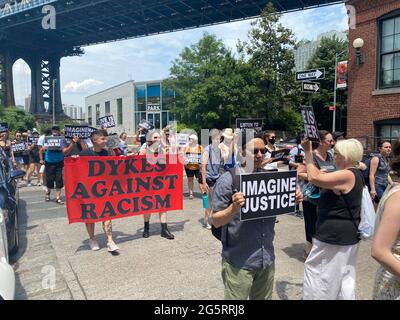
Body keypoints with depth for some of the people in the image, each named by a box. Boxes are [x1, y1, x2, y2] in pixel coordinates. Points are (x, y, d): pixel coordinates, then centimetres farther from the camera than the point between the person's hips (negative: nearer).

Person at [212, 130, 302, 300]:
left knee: (264, 298, 22)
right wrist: (234, 208, -32)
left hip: (267, 258, 5)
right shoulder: (227, 180, -16)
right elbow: (216, 221, -14)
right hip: (239, 261, -5)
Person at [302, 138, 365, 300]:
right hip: (348, 235, 10)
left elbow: (314, 178, -33)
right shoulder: (355, 174, 9)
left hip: (334, 236, -10)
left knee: (318, 274, 7)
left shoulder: (346, 175, -24)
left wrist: (308, 152, -22)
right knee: (344, 278, 19)